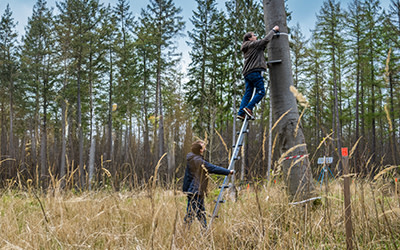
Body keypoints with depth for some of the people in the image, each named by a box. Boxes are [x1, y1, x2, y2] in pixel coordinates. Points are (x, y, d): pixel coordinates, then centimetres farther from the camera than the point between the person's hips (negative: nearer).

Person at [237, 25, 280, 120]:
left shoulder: (246, 49, 28)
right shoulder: (252, 44, 1)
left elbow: (262, 47, 35)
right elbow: (266, 40, -7)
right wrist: (273, 30, 7)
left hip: (247, 73, 9)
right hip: (254, 71, -9)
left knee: (247, 94, 5)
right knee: (261, 92, -8)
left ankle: (241, 113, -3)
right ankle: (249, 108, -19)